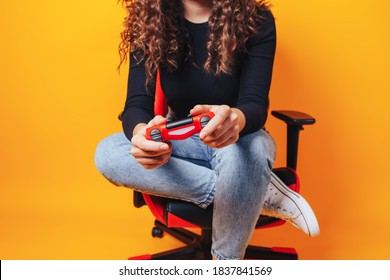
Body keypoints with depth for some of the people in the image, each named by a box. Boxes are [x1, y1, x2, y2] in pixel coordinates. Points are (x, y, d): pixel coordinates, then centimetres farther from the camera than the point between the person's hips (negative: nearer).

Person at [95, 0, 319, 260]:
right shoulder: (148, 24, -11)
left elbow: (256, 104, -22)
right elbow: (137, 104, -17)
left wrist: (236, 120, -48)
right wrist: (140, 131, -44)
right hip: (183, 141, 3)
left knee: (247, 149, -39)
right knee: (107, 153, -26)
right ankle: (262, 192, -24)